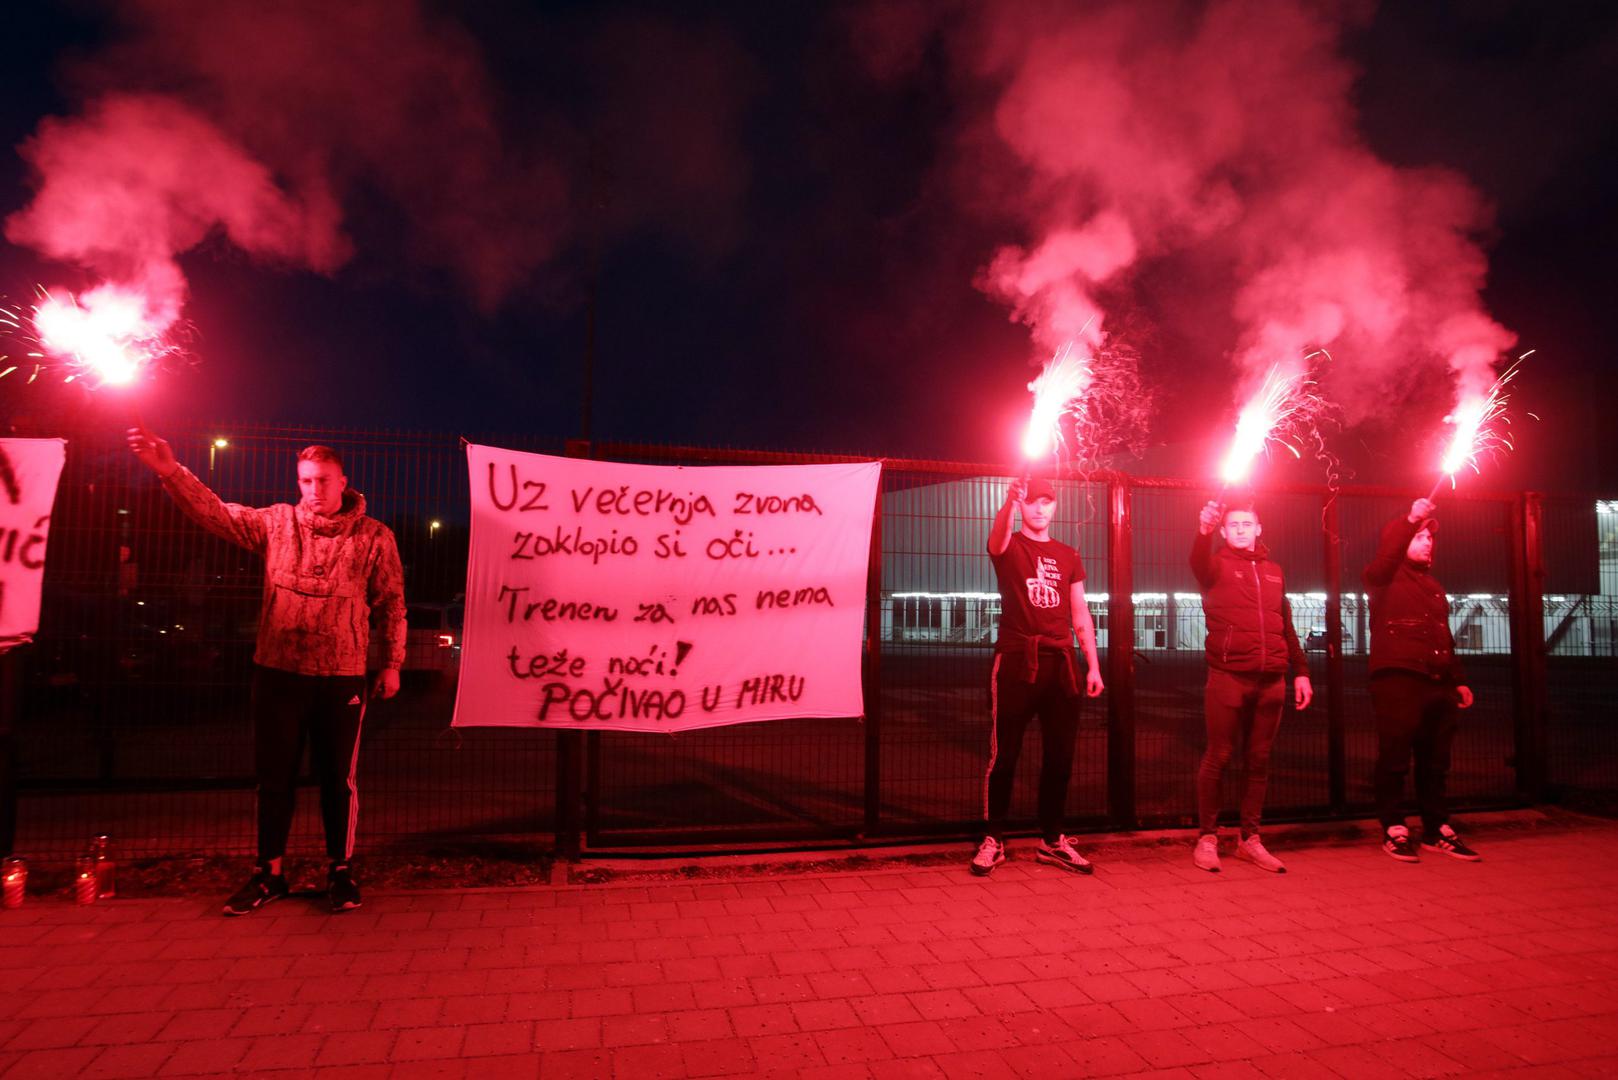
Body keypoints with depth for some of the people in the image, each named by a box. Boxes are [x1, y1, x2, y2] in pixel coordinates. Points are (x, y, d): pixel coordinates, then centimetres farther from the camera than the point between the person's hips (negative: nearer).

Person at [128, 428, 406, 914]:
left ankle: (341, 872, 23)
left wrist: (392, 663, 0)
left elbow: (392, 603, 0)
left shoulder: (374, 536, -3)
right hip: (277, 673, 3)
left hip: (342, 678, -2)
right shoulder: (276, 522, 4)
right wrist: (170, 470, -16)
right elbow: (215, 512, -1)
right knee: (273, 778, 12)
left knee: (338, 779, 8)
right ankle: (269, 873, 28)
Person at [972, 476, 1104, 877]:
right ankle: (994, 839, 11)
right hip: (1016, 662, -4)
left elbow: (1080, 615, 15)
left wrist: (1093, 665, 7)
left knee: (1059, 757, 9)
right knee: (1004, 755, -1)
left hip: (1061, 664, 4)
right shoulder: (1008, 547, 4)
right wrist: (1009, 501, -41)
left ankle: (1052, 840, 22)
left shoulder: (1068, 556, 16)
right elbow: (998, 535, -22)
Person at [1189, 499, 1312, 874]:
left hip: (1272, 680, 5)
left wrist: (1301, 671, 14)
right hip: (1228, 677, -4)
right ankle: (1207, 837, 9)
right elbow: (1199, 564, -22)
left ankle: (1250, 839, 19)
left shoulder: (1273, 571, 18)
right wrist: (1204, 531, -42)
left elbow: (1287, 627, 21)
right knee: (1219, 757, -1)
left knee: (1259, 759, 8)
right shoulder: (1218, 565, 4)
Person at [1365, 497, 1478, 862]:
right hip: (1397, 679, -7)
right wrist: (1410, 520, -27)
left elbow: (1445, 637, 27)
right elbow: (1383, 556, -22)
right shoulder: (1386, 578, 3)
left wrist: (1458, 679, 21)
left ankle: (1437, 829, 21)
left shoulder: (1433, 585, 25)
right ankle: (1394, 830, 4)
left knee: (1435, 761, 11)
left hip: (1437, 682, 7)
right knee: (1395, 757, -4)